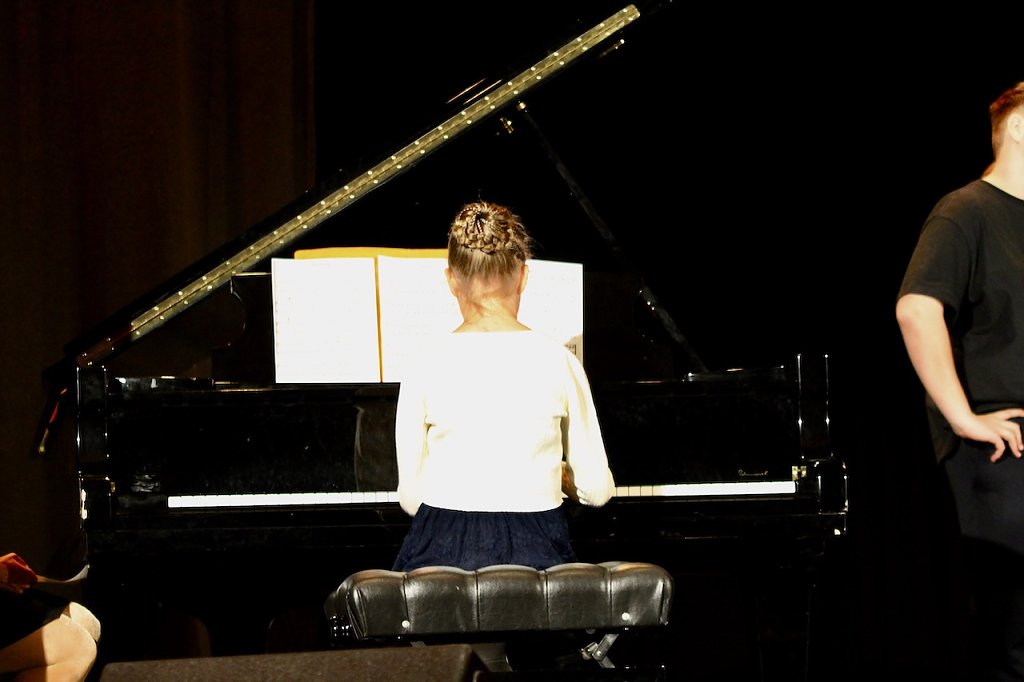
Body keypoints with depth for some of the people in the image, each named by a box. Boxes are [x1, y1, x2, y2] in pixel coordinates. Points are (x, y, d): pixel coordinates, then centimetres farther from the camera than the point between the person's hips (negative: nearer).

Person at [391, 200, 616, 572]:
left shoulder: (428, 365, -3)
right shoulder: (558, 361, -1)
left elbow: (411, 499, 2)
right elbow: (597, 490, 6)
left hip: (443, 550, 0)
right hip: (537, 551, 1)